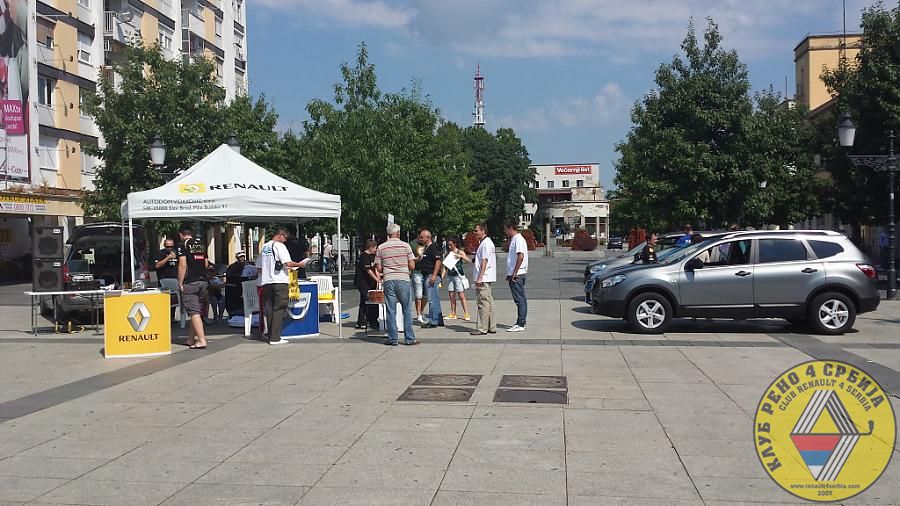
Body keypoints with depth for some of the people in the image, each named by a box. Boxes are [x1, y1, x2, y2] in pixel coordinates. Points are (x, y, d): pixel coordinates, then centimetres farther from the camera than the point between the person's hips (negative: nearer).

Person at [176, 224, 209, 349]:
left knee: (194, 312, -6)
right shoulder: (202, 245, 12)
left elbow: (183, 265, -14)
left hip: (190, 283, -6)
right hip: (203, 281, 6)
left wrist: (180, 283, -9)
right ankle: (191, 339, 21)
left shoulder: (183, 245, -7)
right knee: (197, 312, 13)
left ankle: (201, 340, -11)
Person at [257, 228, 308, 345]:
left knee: (269, 310, 10)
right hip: (279, 282, -7)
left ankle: (271, 336, 12)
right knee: (279, 309, -3)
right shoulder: (279, 246, -6)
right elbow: (288, 263, -16)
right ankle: (275, 338, -6)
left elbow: (259, 268, 17)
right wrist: (299, 264, 2)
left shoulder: (264, 247, 15)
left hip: (266, 282, 7)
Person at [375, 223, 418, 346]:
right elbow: (412, 266, -2)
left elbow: (379, 268, 4)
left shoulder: (381, 248, 4)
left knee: (391, 311, 6)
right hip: (403, 280, -1)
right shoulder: (405, 246, -1)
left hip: (388, 281, 2)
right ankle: (409, 338, 7)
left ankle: (392, 339, 8)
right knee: (407, 310, 6)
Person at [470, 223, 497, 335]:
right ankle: (491, 327, 15)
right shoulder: (484, 243, 19)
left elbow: (484, 261, -19)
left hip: (484, 279, -11)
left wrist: (480, 277, -21)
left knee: (483, 303, -8)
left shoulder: (486, 243, -13)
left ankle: (482, 328, -7)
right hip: (486, 279, 11)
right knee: (488, 302, 11)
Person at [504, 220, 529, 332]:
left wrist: (515, 273, -22)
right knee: (520, 299, 12)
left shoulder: (518, 239, -13)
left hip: (517, 274, -10)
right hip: (514, 274, 10)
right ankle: (520, 323, 17)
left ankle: (520, 324, -7)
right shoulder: (514, 239, 18)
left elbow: (521, 256, -22)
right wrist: (510, 273, 21)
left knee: (519, 299, -8)